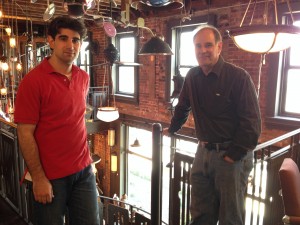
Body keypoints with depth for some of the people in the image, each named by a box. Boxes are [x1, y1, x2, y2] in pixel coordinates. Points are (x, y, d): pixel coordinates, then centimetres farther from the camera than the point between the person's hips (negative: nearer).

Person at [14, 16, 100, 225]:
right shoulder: (33, 81, -14)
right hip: (50, 176, -5)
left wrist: (86, 160, 13)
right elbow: (25, 134, -14)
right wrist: (38, 178, -14)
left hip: (84, 170, 5)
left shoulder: (84, 77, 4)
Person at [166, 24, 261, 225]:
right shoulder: (193, 76, 5)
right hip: (203, 152, 6)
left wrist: (234, 154, -16)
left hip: (232, 156, -5)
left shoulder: (239, 77, -13)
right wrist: (173, 128, 31)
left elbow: (251, 122, -14)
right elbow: (183, 107, 21)